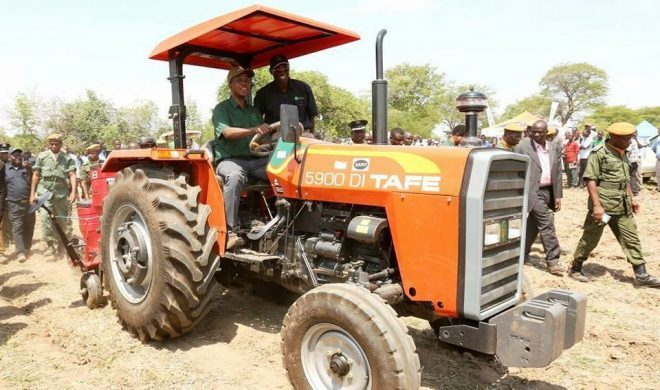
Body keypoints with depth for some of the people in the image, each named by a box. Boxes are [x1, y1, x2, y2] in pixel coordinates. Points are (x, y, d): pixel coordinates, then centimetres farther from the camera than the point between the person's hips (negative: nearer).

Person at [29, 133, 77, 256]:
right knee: (45, 218, -15)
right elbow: (36, 176, 8)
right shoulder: (41, 157, 5)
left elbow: (72, 175, -4)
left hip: (62, 194, 1)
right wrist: (32, 193, 4)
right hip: (45, 192, 0)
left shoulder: (67, 158, 4)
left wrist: (73, 192, -17)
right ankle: (50, 245, -6)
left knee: (64, 221, 8)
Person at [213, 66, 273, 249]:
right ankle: (230, 232, -38)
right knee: (235, 176, -40)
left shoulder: (254, 110, 21)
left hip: (255, 159, 5)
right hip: (230, 159, -4)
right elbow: (227, 132, -16)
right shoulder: (221, 109, 4)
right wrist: (254, 130, -31)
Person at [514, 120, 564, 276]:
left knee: (532, 226, 13)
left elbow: (558, 173, 12)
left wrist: (558, 195, 6)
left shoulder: (554, 149, 11)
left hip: (548, 192, 6)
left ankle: (521, 254, 27)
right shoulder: (522, 148, -6)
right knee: (547, 225, -8)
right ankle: (552, 261, 2)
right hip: (533, 192, -6)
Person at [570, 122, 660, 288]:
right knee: (590, 239, 3)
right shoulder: (599, 153, -11)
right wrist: (597, 205, -21)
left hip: (623, 207, 7)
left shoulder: (623, 154, 13)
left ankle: (641, 275, 13)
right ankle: (575, 268, 18)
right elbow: (590, 179, -16)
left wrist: (631, 198, 18)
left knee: (632, 239, 7)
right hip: (603, 205, -7)